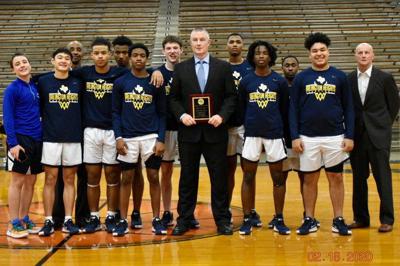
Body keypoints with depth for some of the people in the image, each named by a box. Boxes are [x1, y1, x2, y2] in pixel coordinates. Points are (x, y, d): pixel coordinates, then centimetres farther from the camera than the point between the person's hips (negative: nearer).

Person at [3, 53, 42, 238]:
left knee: (31, 182, 11)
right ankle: (14, 224, 4)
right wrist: (13, 143, -18)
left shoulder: (36, 86, 10)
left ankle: (24, 220, 21)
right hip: (20, 139, -6)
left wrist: (43, 134, 8)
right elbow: (7, 117, -11)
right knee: (17, 182, -1)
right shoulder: (12, 89, -7)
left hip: (37, 139, 6)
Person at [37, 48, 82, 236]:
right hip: (50, 138, -2)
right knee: (50, 179, 2)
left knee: (69, 180, 6)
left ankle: (68, 221, 12)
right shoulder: (43, 82, 0)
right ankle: (48, 221, 9)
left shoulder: (78, 83, 6)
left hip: (74, 138, 2)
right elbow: (38, 108, 4)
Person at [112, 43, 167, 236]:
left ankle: (156, 220, 13)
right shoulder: (120, 83, 3)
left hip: (151, 137, 0)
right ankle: (123, 221, 13)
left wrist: (161, 139, -4)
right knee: (126, 179, 6)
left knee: (153, 177, 4)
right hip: (128, 138, 0)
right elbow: (115, 112, 4)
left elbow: (162, 113, 4)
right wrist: (118, 137, -6)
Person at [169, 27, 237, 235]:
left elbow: (231, 97, 2)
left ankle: (222, 219, 15)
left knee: (219, 176, 5)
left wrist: (222, 116, -13)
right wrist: (181, 115, -10)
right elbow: (173, 98, 7)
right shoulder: (181, 68, 6)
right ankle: (184, 219, 17)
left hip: (215, 131, -1)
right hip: (189, 131, 1)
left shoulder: (223, 67, 3)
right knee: (187, 177, 8)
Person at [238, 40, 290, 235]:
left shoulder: (279, 81, 1)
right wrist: (247, 124, 8)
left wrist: (281, 127, 10)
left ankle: (279, 220, 15)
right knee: (248, 177, 4)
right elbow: (241, 108, 8)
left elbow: (285, 109, 8)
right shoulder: (245, 81, 1)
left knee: (278, 177, 5)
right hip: (251, 133, 0)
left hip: (274, 133, 0)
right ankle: (247, 219, 12)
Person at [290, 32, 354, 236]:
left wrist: (349, 136, -2)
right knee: (309, 179, 7)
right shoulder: (301, 78, 2)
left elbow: (348, 108, 4)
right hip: (308, 138, 0)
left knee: (336, 177, 5)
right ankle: (309, 220, 17)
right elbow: (293, 109, 3)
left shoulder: (340, 77, 3)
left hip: (335, 137, 0)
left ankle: (338, 220, 14)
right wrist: (294, 137, -4)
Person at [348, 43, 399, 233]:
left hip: (378, 135, -3)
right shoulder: (348, 80, 5)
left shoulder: (385, 78, -1)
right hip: (357, 135, 3)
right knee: (359, 178, 8)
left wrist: (384, 125, 6)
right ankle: (360, 218, 18)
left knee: (383, 177, 0)